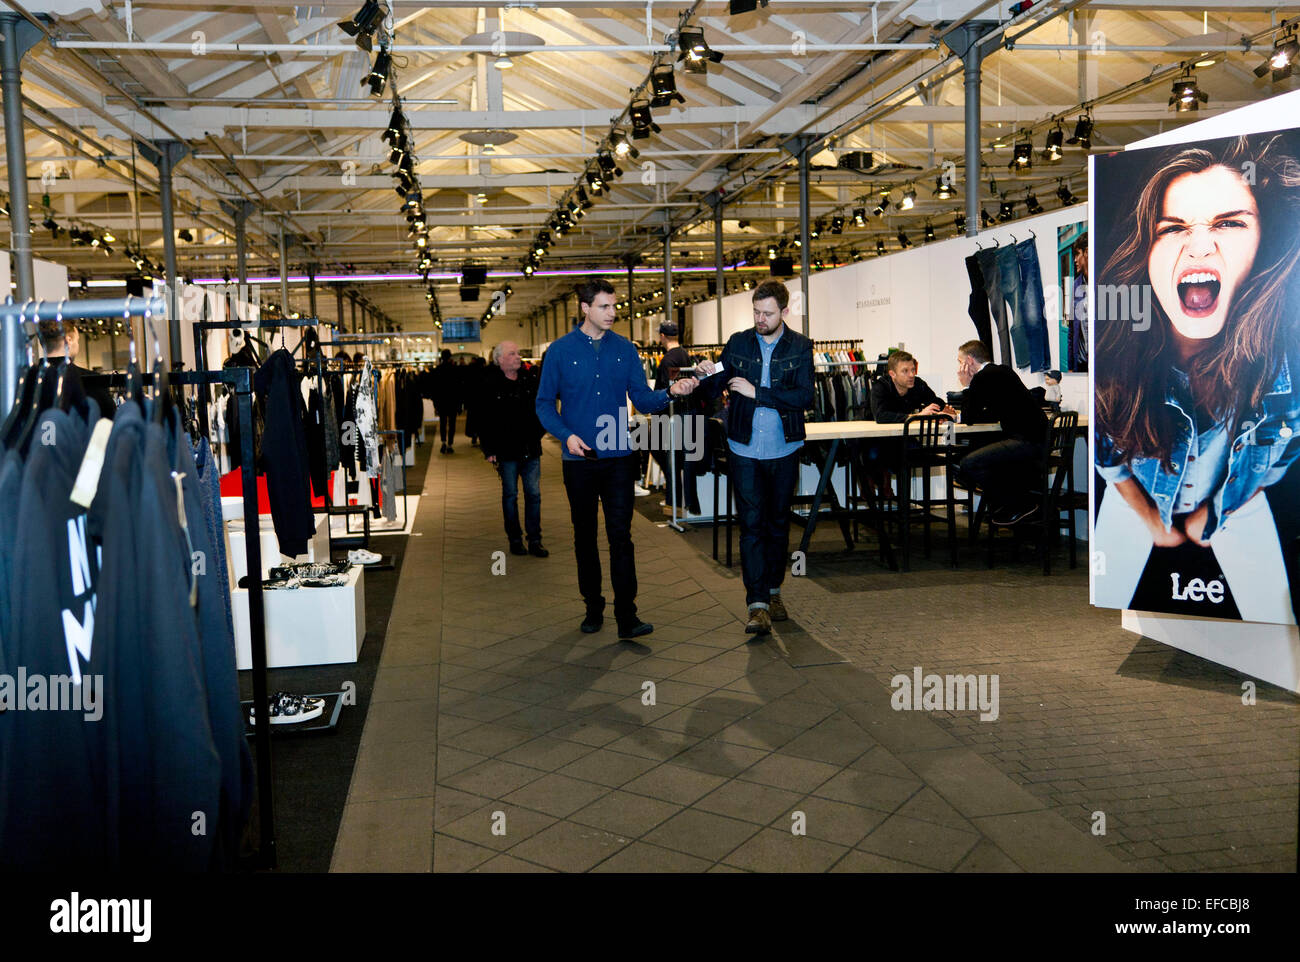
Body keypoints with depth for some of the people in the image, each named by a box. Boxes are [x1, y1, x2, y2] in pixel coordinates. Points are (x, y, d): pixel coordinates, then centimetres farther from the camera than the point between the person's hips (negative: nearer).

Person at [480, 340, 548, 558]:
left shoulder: (530, 380, 6)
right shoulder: (490, 385, -6)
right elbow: (485, 419, -6)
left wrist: (539, 432, 8)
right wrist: (489, 449, -9)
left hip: (531, 449, 3)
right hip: (506, 451, -3)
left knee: (534, 493, 3)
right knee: (510, 495, 7)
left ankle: (535, 541, 10)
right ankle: (515, 540, 17)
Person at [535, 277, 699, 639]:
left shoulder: (625, 349, 5)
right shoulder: (561, 351, -1)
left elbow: (642, 399, 3)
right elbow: (544, 403, 1)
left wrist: (670, 392, -17)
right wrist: (566, 435, -14)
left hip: (619, 458, 0)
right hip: (579, 460, 0)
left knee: (621, 536, -5)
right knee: (585, 536, 10)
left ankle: (626, 616, -3)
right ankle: (593, 608, 23)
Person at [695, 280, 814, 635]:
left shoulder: (800, 347, -1)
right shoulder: (738, 343, 3)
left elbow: (805, 396, -14)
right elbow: (714, 390, 5)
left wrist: (756, 392, -19)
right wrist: (708, 376, -18)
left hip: (783, 450, 0)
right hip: (745, 450, 0)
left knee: (778, 522, 12)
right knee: (751, 524, -6)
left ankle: (773, 592, 28)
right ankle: (757, 605, -7)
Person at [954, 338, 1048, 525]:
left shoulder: (983, 377, -10)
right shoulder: (1002, 371, 19)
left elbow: (969, 419, -5)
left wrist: (966, 386, 3)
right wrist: (959, 417, 23)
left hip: (1028, 442, -11)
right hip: (1036, 438, 11)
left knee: (968, 464, -16)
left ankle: (1019, 505, -2)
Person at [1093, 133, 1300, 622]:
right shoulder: (1108, 344, -33)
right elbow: (1104, 451, -12)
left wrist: (1208, 520, -2)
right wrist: (1152, 522, 0)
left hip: (1235, 501, 1)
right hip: (1139, 494, 0)